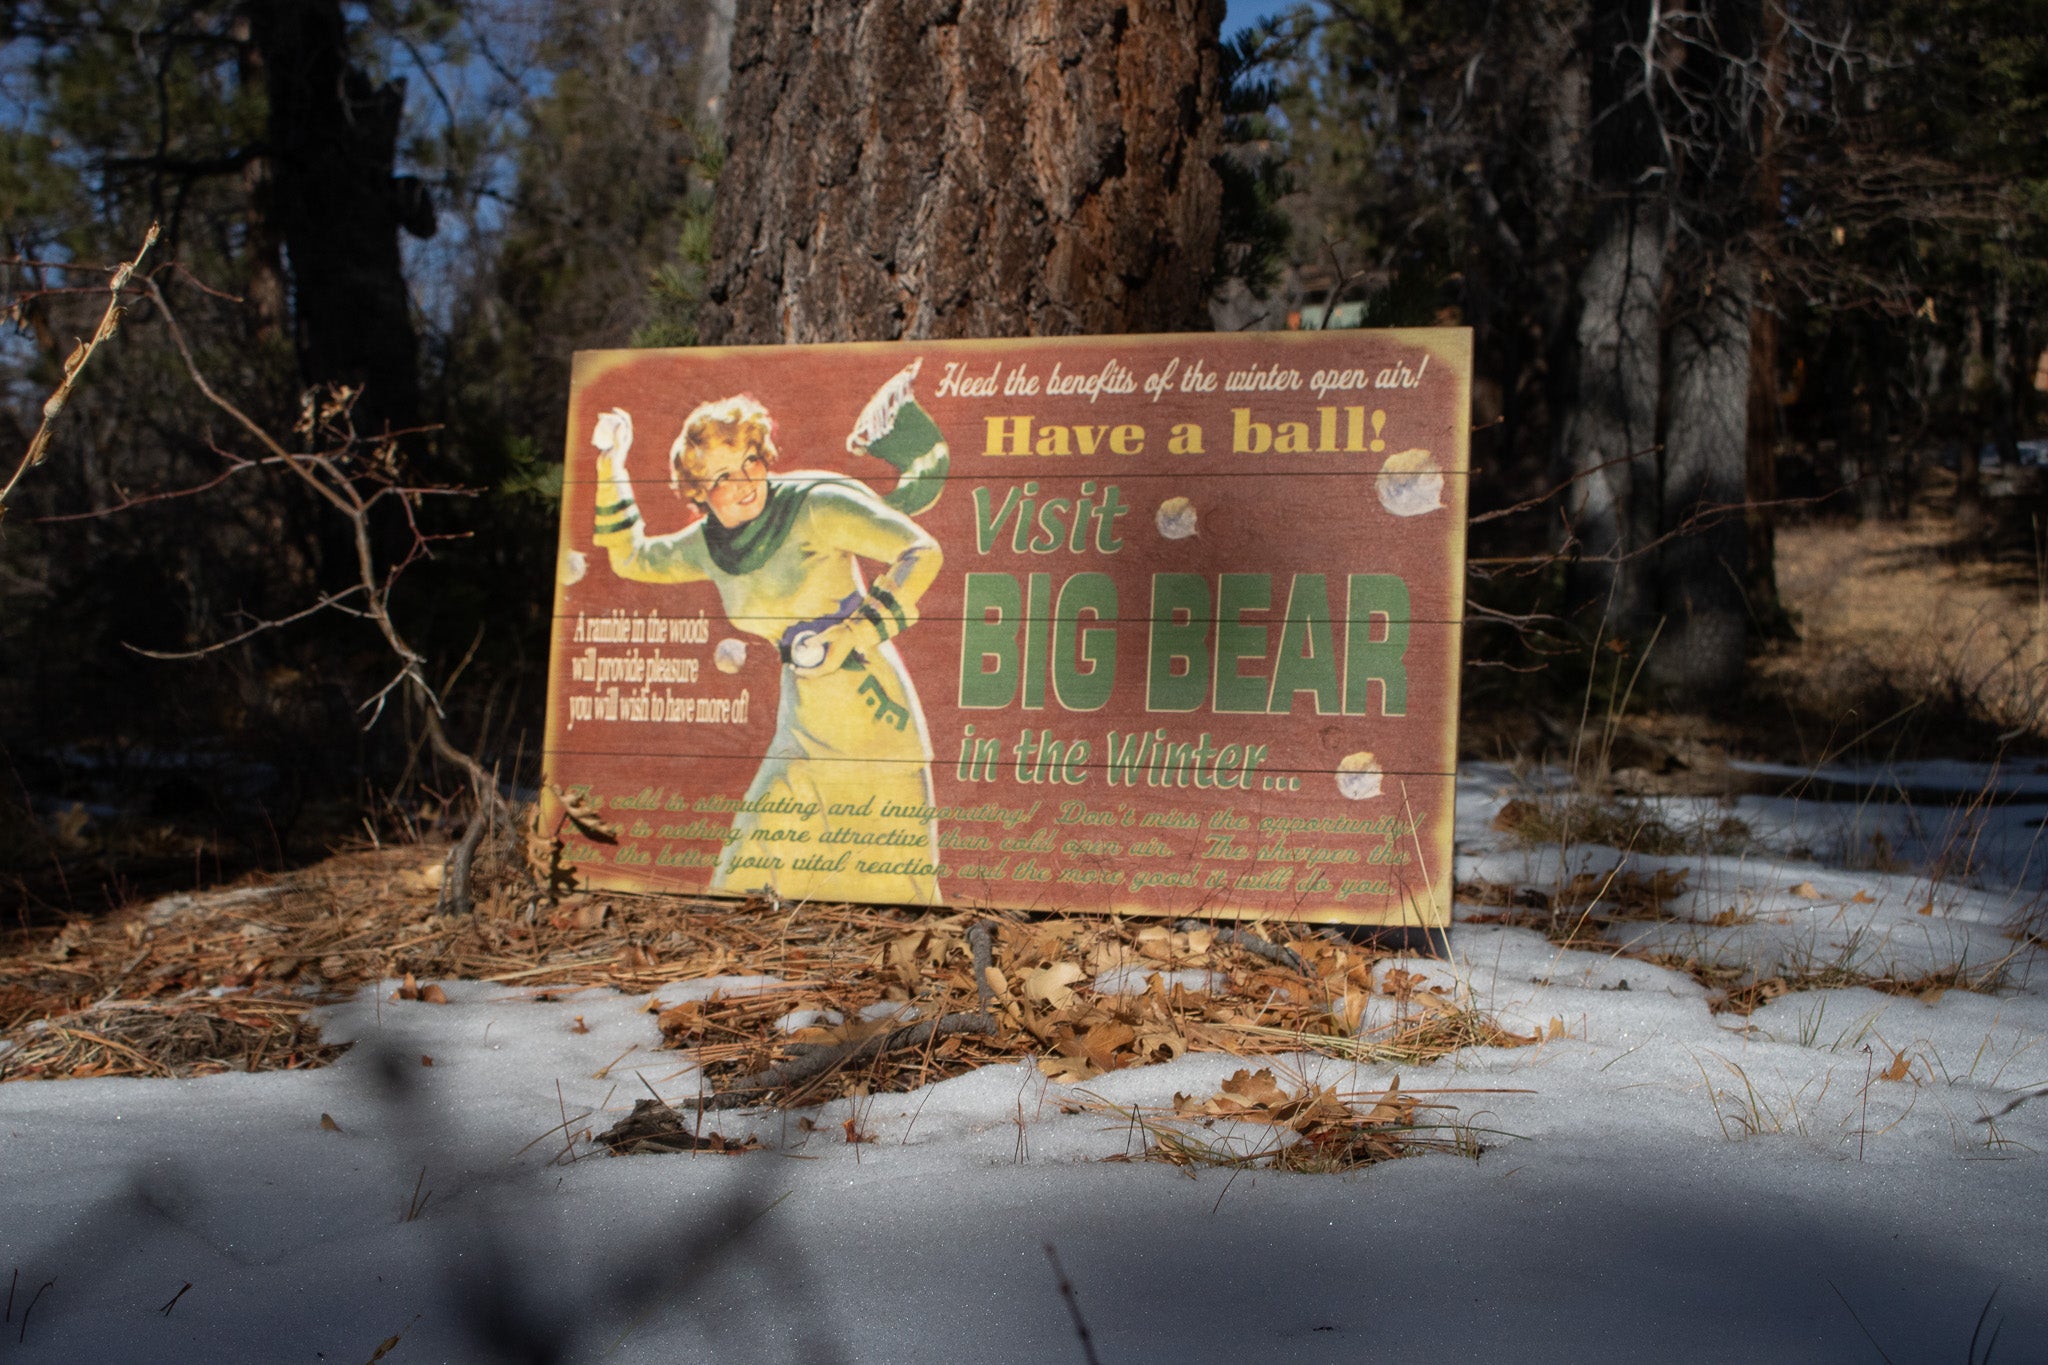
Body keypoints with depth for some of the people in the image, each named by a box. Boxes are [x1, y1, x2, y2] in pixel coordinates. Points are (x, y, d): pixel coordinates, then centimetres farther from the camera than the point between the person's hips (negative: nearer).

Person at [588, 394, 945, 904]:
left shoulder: (814, 504, -12)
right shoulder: (709, 544, 8)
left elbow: (922, 552, -16)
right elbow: (630, 557, 25)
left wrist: (852, 635, -20)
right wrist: (610, 467, 15)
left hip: (868, 709, -6)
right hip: (804, 723, 6)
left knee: (883, 878, -3)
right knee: (752, 862, 7)